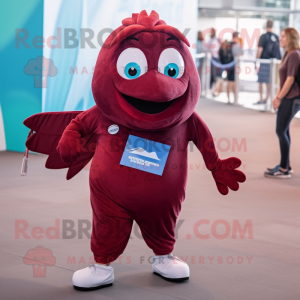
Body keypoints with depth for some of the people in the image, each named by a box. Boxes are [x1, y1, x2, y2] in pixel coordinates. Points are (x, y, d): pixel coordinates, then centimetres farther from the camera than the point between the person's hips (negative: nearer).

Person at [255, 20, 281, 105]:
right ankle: (266, 99, 15)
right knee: (269, 82, 11)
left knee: (261, 82, 3)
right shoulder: (276, 37, 4)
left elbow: (260, 50, -13)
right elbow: (278, 49, 11)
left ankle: (261, 99, 3)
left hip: (264, 61, -5)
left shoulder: (264, 37, -11)